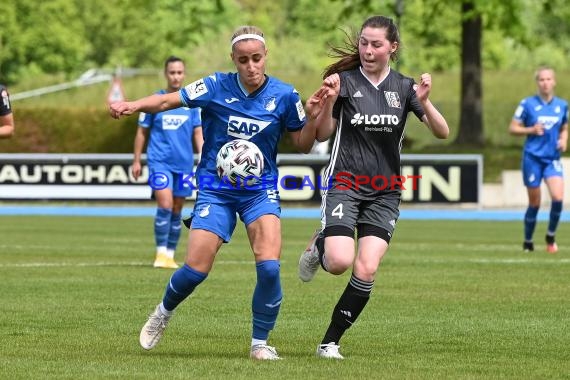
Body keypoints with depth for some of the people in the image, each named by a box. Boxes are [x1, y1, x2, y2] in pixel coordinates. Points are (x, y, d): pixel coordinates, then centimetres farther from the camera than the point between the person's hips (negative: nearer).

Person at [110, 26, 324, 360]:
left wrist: (315, 116, -14)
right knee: (196, 269, -6)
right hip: (215, 190, -1)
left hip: (260, 191, 1)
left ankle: (260, 343, -1)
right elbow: (168, 101, -11)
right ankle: (164, 312, 29)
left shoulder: (283, 95, -6)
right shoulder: (216, 87, -11)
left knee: (269, 266, -19)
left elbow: (303, 144, 4)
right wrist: (133, 106, -29)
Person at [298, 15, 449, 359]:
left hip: (385, 193, 2)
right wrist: (329, 101, -19)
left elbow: (443, 132, -3)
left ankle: (330, 342, 3)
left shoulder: (403, 86, 3)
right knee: (340, 262, -21)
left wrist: (424, 101, -21)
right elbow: (322, 135, -1)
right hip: (344, 185, -2)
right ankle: (318, 247, 16)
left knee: (366, 271, -11)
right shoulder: (345, 80, -2)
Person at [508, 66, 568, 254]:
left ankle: (551, 236, 5)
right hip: (532, 158, -2)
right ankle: (528, 242, 21)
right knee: (534, 203, 3)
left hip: (553, 159, 2)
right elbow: (512, 128, 0)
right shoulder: (528, 104, -3)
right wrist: (531, 130, -16)